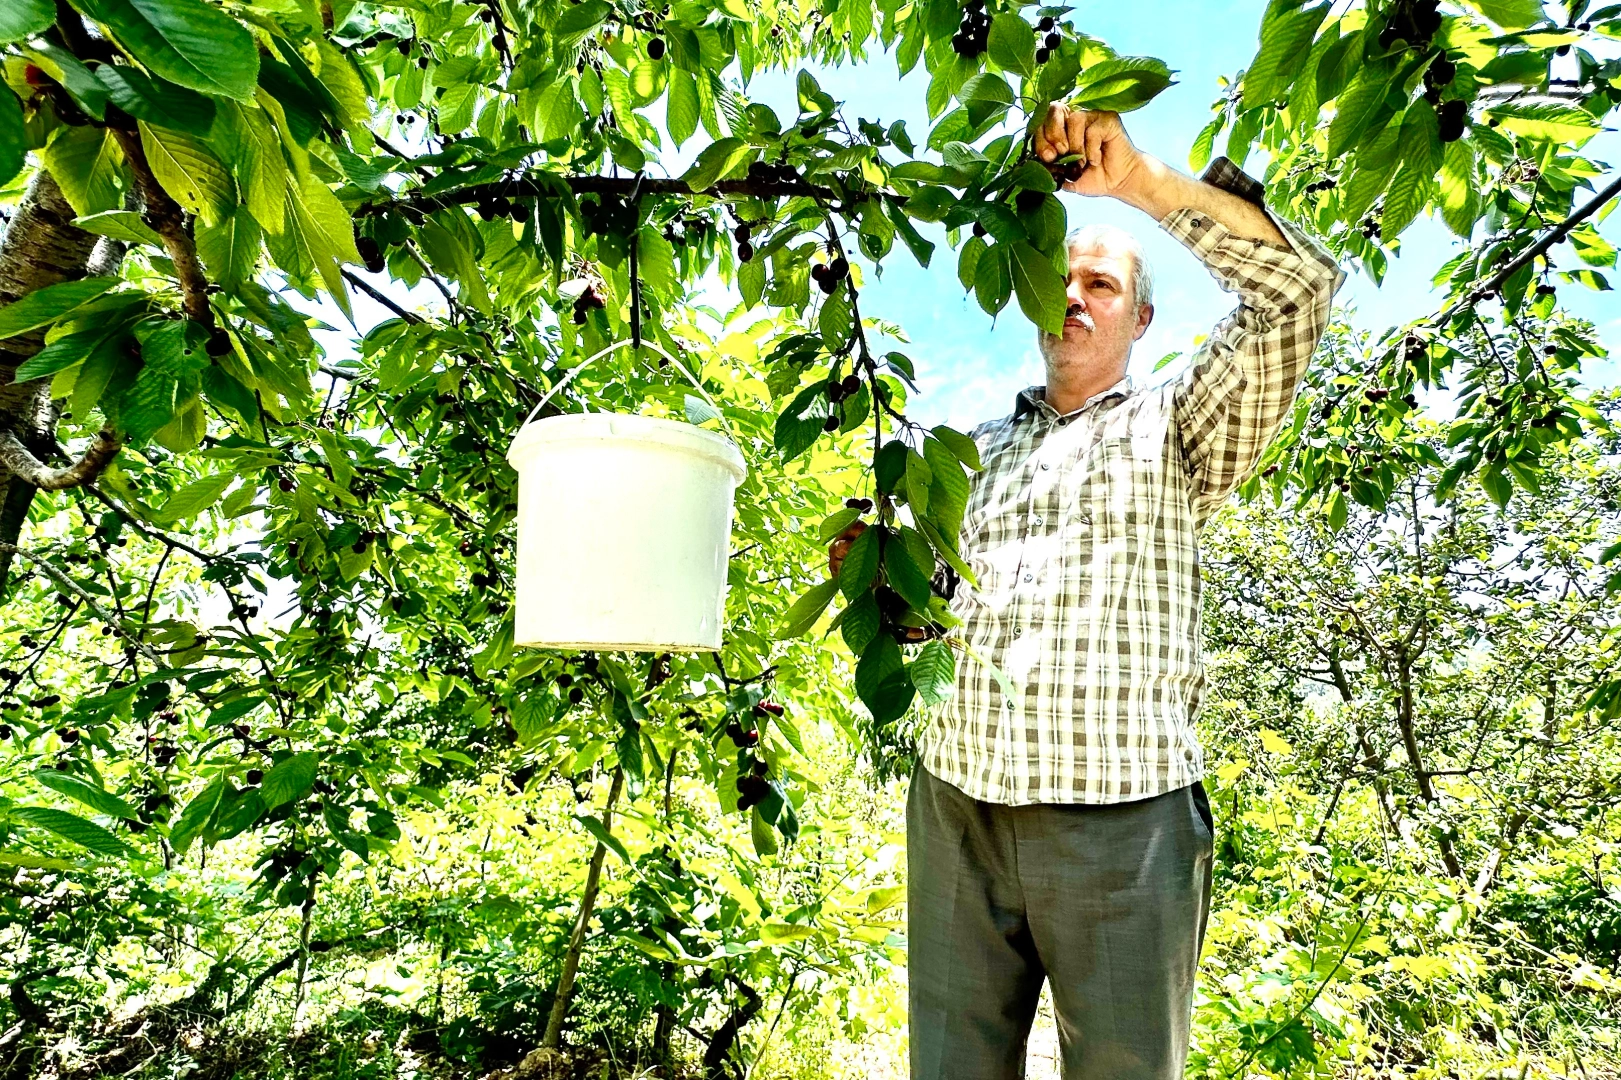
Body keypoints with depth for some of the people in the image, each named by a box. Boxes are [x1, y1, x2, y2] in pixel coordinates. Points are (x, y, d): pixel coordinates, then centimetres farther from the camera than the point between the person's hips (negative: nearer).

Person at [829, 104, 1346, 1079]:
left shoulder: (1174, 431, 7)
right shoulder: (974, 451, 18)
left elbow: (1299, 285, -7)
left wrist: (1139, 177, -11)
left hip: (1122, 816, -3)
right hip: (955, 809, 4)